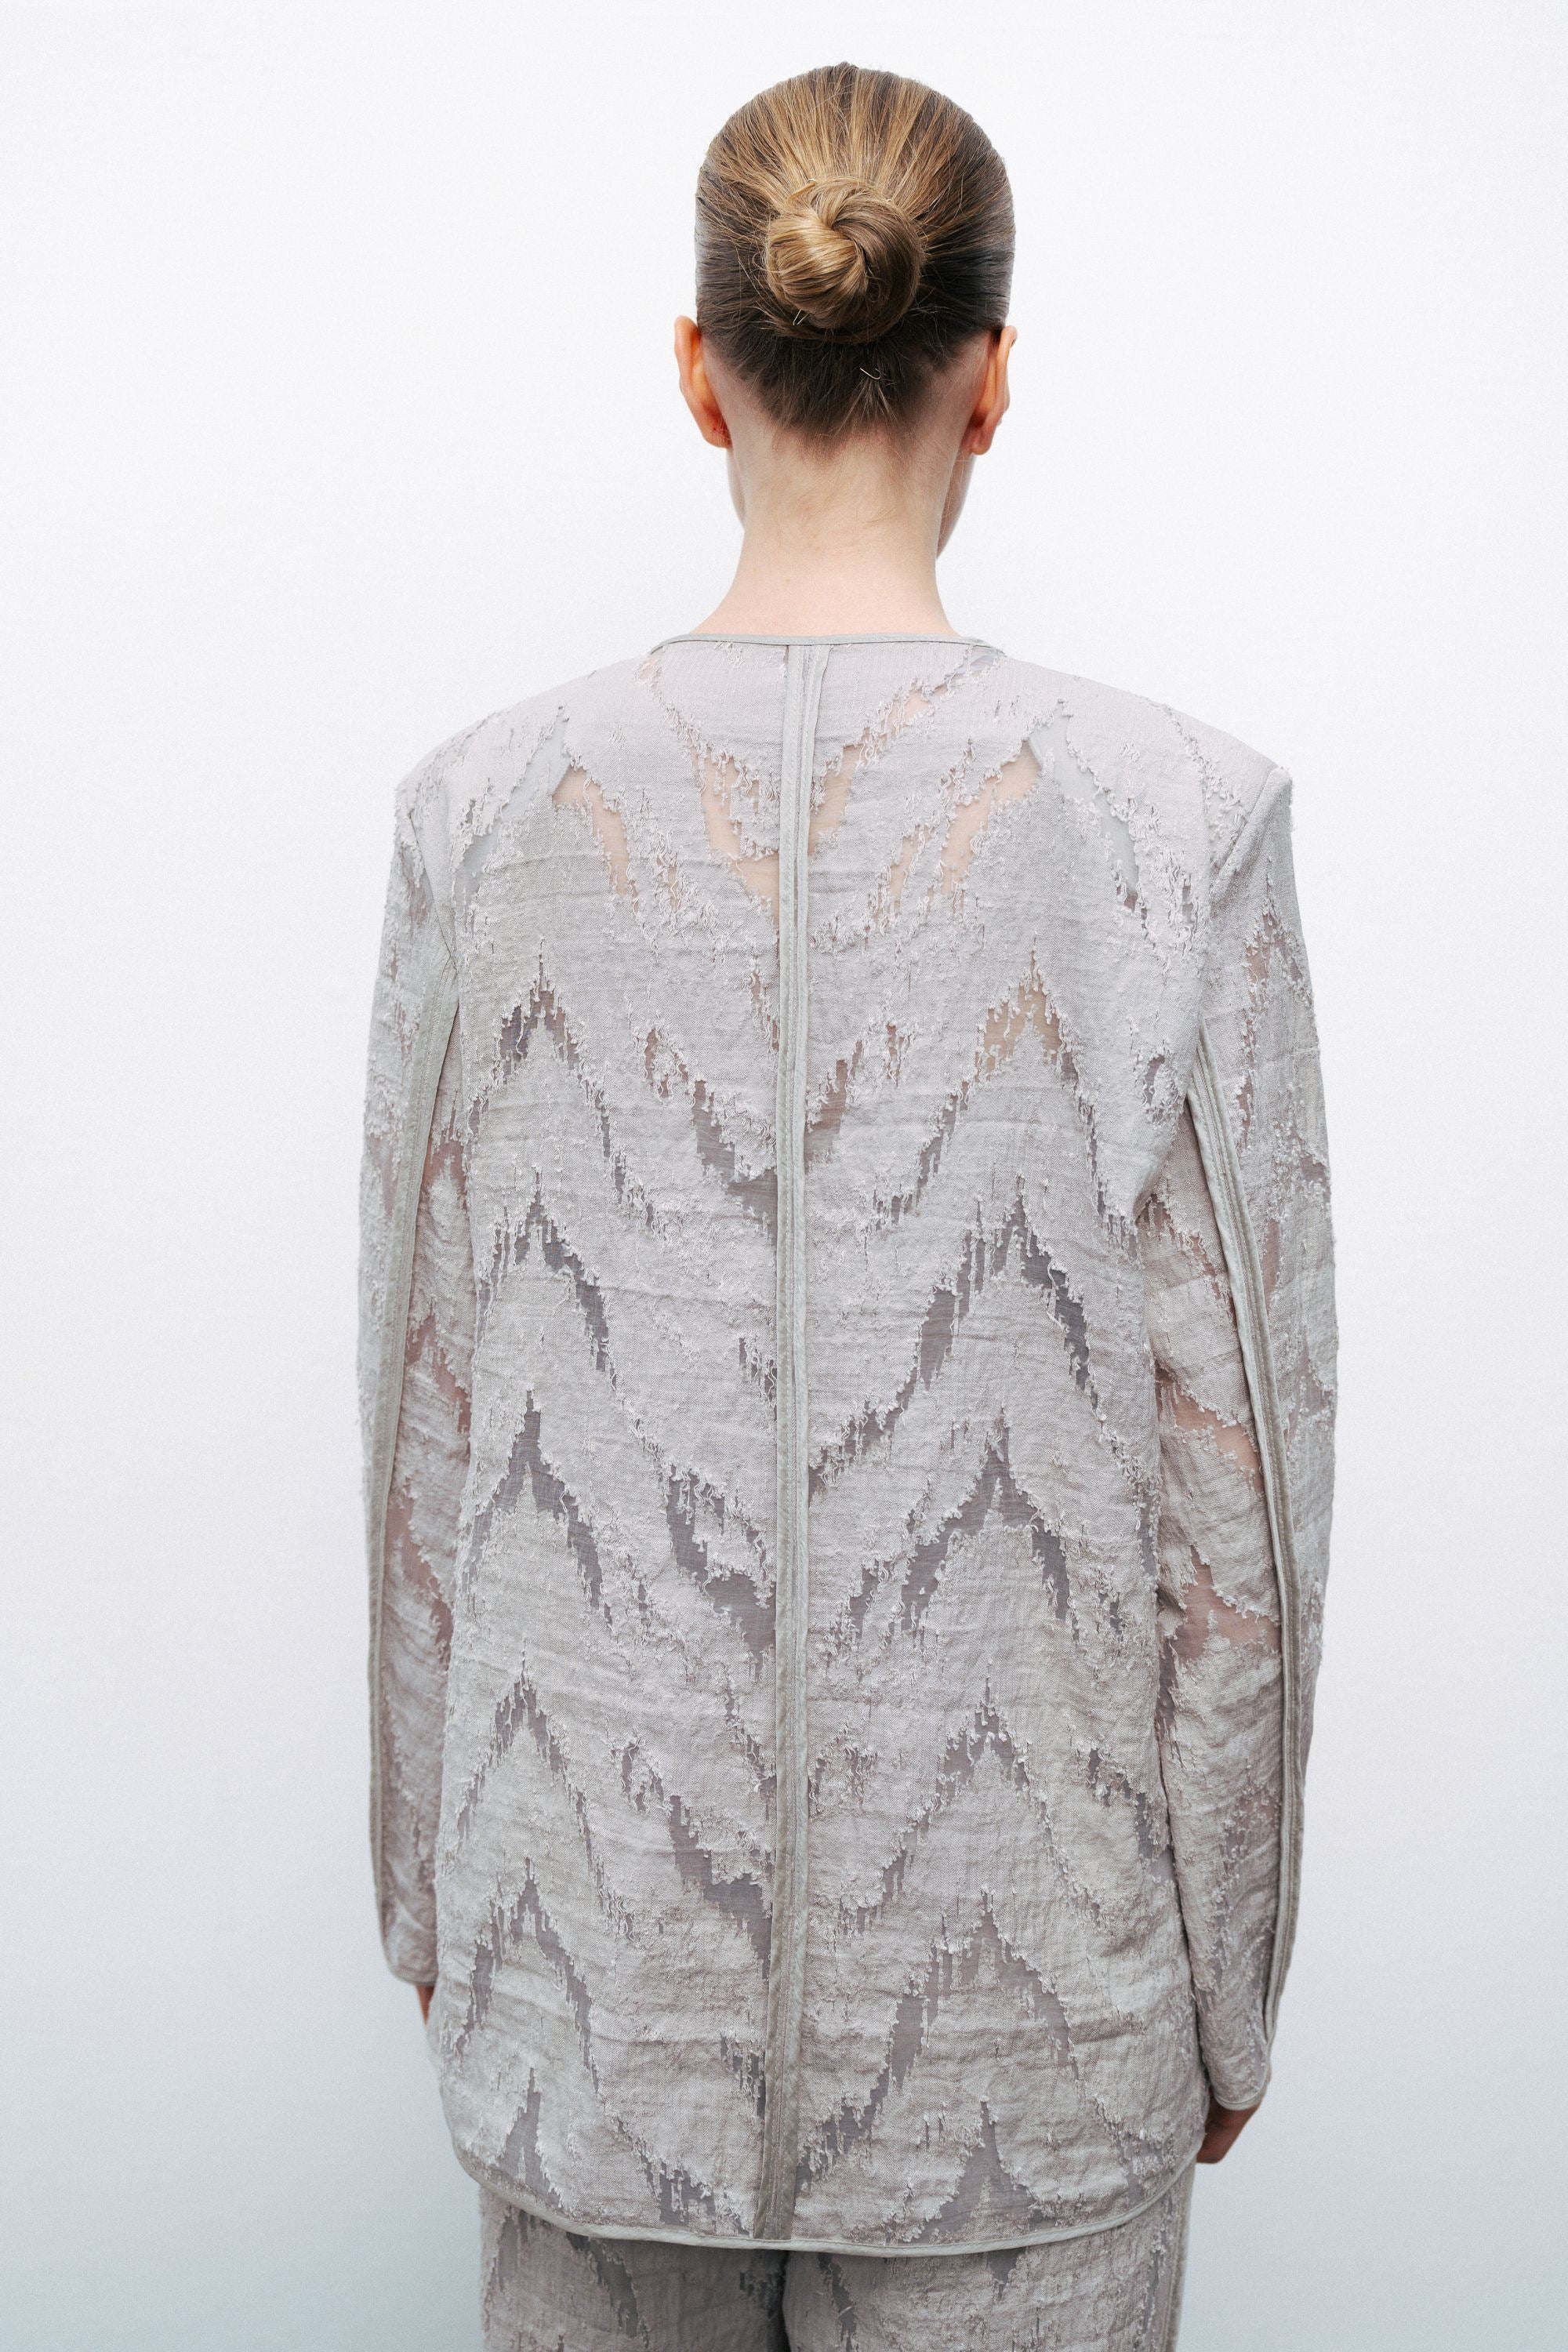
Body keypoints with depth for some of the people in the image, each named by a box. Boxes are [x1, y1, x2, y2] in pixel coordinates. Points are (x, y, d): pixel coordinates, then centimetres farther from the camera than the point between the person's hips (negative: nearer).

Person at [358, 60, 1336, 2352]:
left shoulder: (490, 811, -8)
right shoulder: (1176, 819, -13)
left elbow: (423, 1413, -1)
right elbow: (1241, 1462, -9)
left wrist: (435, 1890, 13)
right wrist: (1227, 1977, 5)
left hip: (599, 1931, 2)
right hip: (1018, 1966, -1)